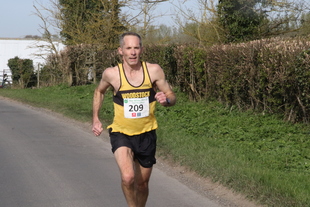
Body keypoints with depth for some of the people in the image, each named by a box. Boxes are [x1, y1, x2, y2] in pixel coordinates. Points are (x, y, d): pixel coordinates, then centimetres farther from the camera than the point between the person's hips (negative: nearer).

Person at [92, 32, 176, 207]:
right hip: (121, 133, -2)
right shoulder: (111, 74, -12)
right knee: (128, 177, -25)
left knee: (142, 184, 15)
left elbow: (172, 97, -2)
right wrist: (95, 119, 4)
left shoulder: (154, 70, -11)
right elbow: (99, 91, 11)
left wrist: (166, 99, -24)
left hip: (146, 134, 2)